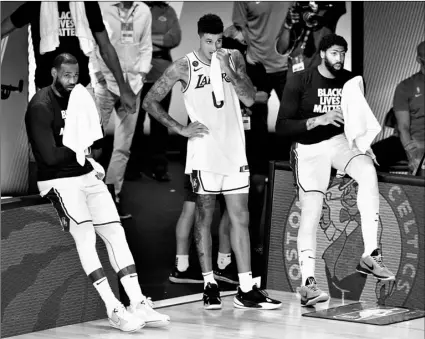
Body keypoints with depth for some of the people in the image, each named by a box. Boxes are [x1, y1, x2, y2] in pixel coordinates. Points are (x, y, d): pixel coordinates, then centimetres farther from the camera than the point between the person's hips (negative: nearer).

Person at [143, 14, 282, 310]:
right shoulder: (184, 67, -4)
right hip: (204, 154, -3)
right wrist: (181, 129, -6)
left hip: (235, 151, 3)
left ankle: (246, 290, 3)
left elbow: (250, 99, -1)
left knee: (241, 219, 2)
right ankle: (210, 285, 12)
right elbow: (150, 102, -1)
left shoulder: (234, 58, 6)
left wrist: (229, 72, -14)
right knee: (204, 217, 3)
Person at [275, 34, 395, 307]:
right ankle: (308, 282, -7)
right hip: (309, 148, -3)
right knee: (311, 212, -12)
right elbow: (282, 126, -11)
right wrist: (318, 120, -22)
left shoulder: (351, 81, 6)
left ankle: (371, 255, -29)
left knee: (368, 171, -28)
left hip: (340, 141, 3)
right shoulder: (300, 82, -7)